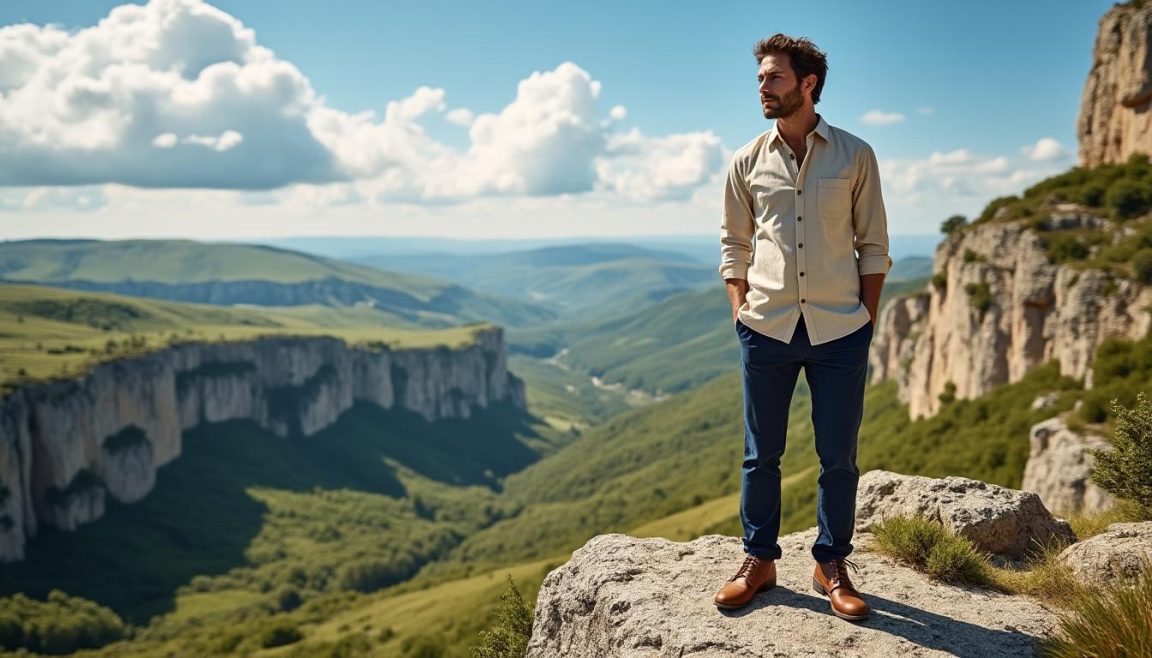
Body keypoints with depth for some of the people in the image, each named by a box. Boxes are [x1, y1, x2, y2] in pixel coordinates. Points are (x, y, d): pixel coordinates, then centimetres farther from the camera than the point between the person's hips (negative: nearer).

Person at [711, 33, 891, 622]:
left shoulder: (854, 155, 2)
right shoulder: (747, 162, 6)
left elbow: (874, 244, 5)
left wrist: (868, 318, 0)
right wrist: (740, 312, 2)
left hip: (839, 331, -1)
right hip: (765, 329, 1)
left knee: (838, 456, 7)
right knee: (760, 454, 9)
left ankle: (832, 565, 24)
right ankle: (759, 561, 24)